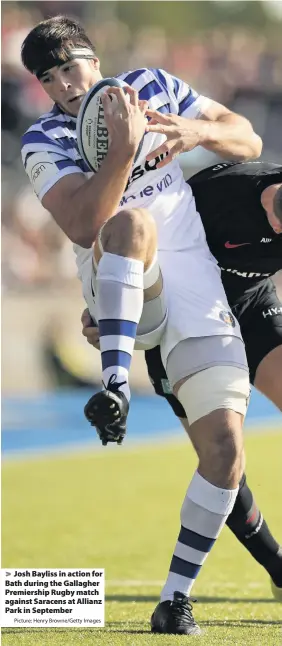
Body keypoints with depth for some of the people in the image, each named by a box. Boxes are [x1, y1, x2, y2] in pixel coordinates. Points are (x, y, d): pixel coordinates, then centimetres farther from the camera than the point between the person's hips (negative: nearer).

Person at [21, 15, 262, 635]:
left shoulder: (156, 88, 7)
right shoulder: (44, 142, -2)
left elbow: (248, 142, 9)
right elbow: (84, 225, -18)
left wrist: (200, 131, -12)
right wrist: (124, 147, -29)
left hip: (194, 287, 3)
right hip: (125, 299, -3)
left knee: (225, 449, -11)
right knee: (132, 221, -38)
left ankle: (176, 597, -2)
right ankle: (115, 385, -46)